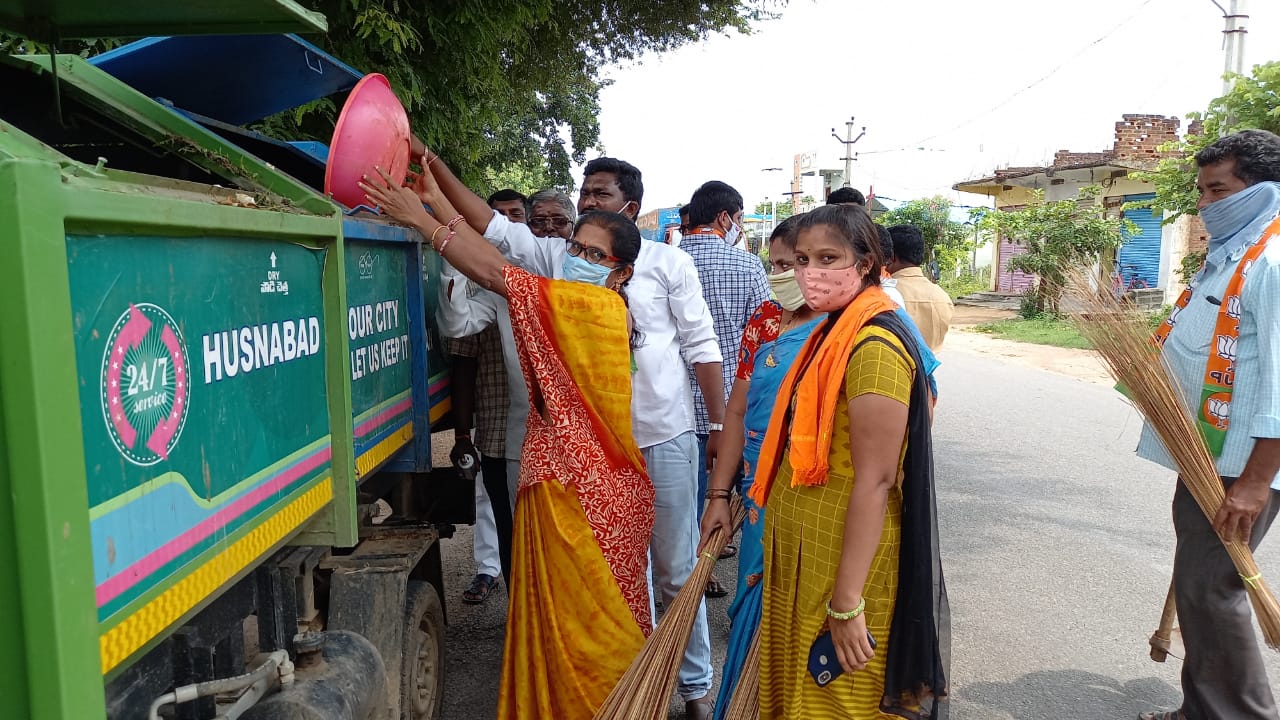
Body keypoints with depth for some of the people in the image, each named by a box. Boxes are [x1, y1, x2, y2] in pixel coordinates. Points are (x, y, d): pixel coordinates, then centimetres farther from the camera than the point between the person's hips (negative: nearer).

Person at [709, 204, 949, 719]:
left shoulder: (874, 346, -22)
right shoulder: (835, 332, 8)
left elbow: (874, 481, -24)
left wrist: (847, 602, -23)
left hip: (845, 558, -9)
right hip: (805, 552, 9)